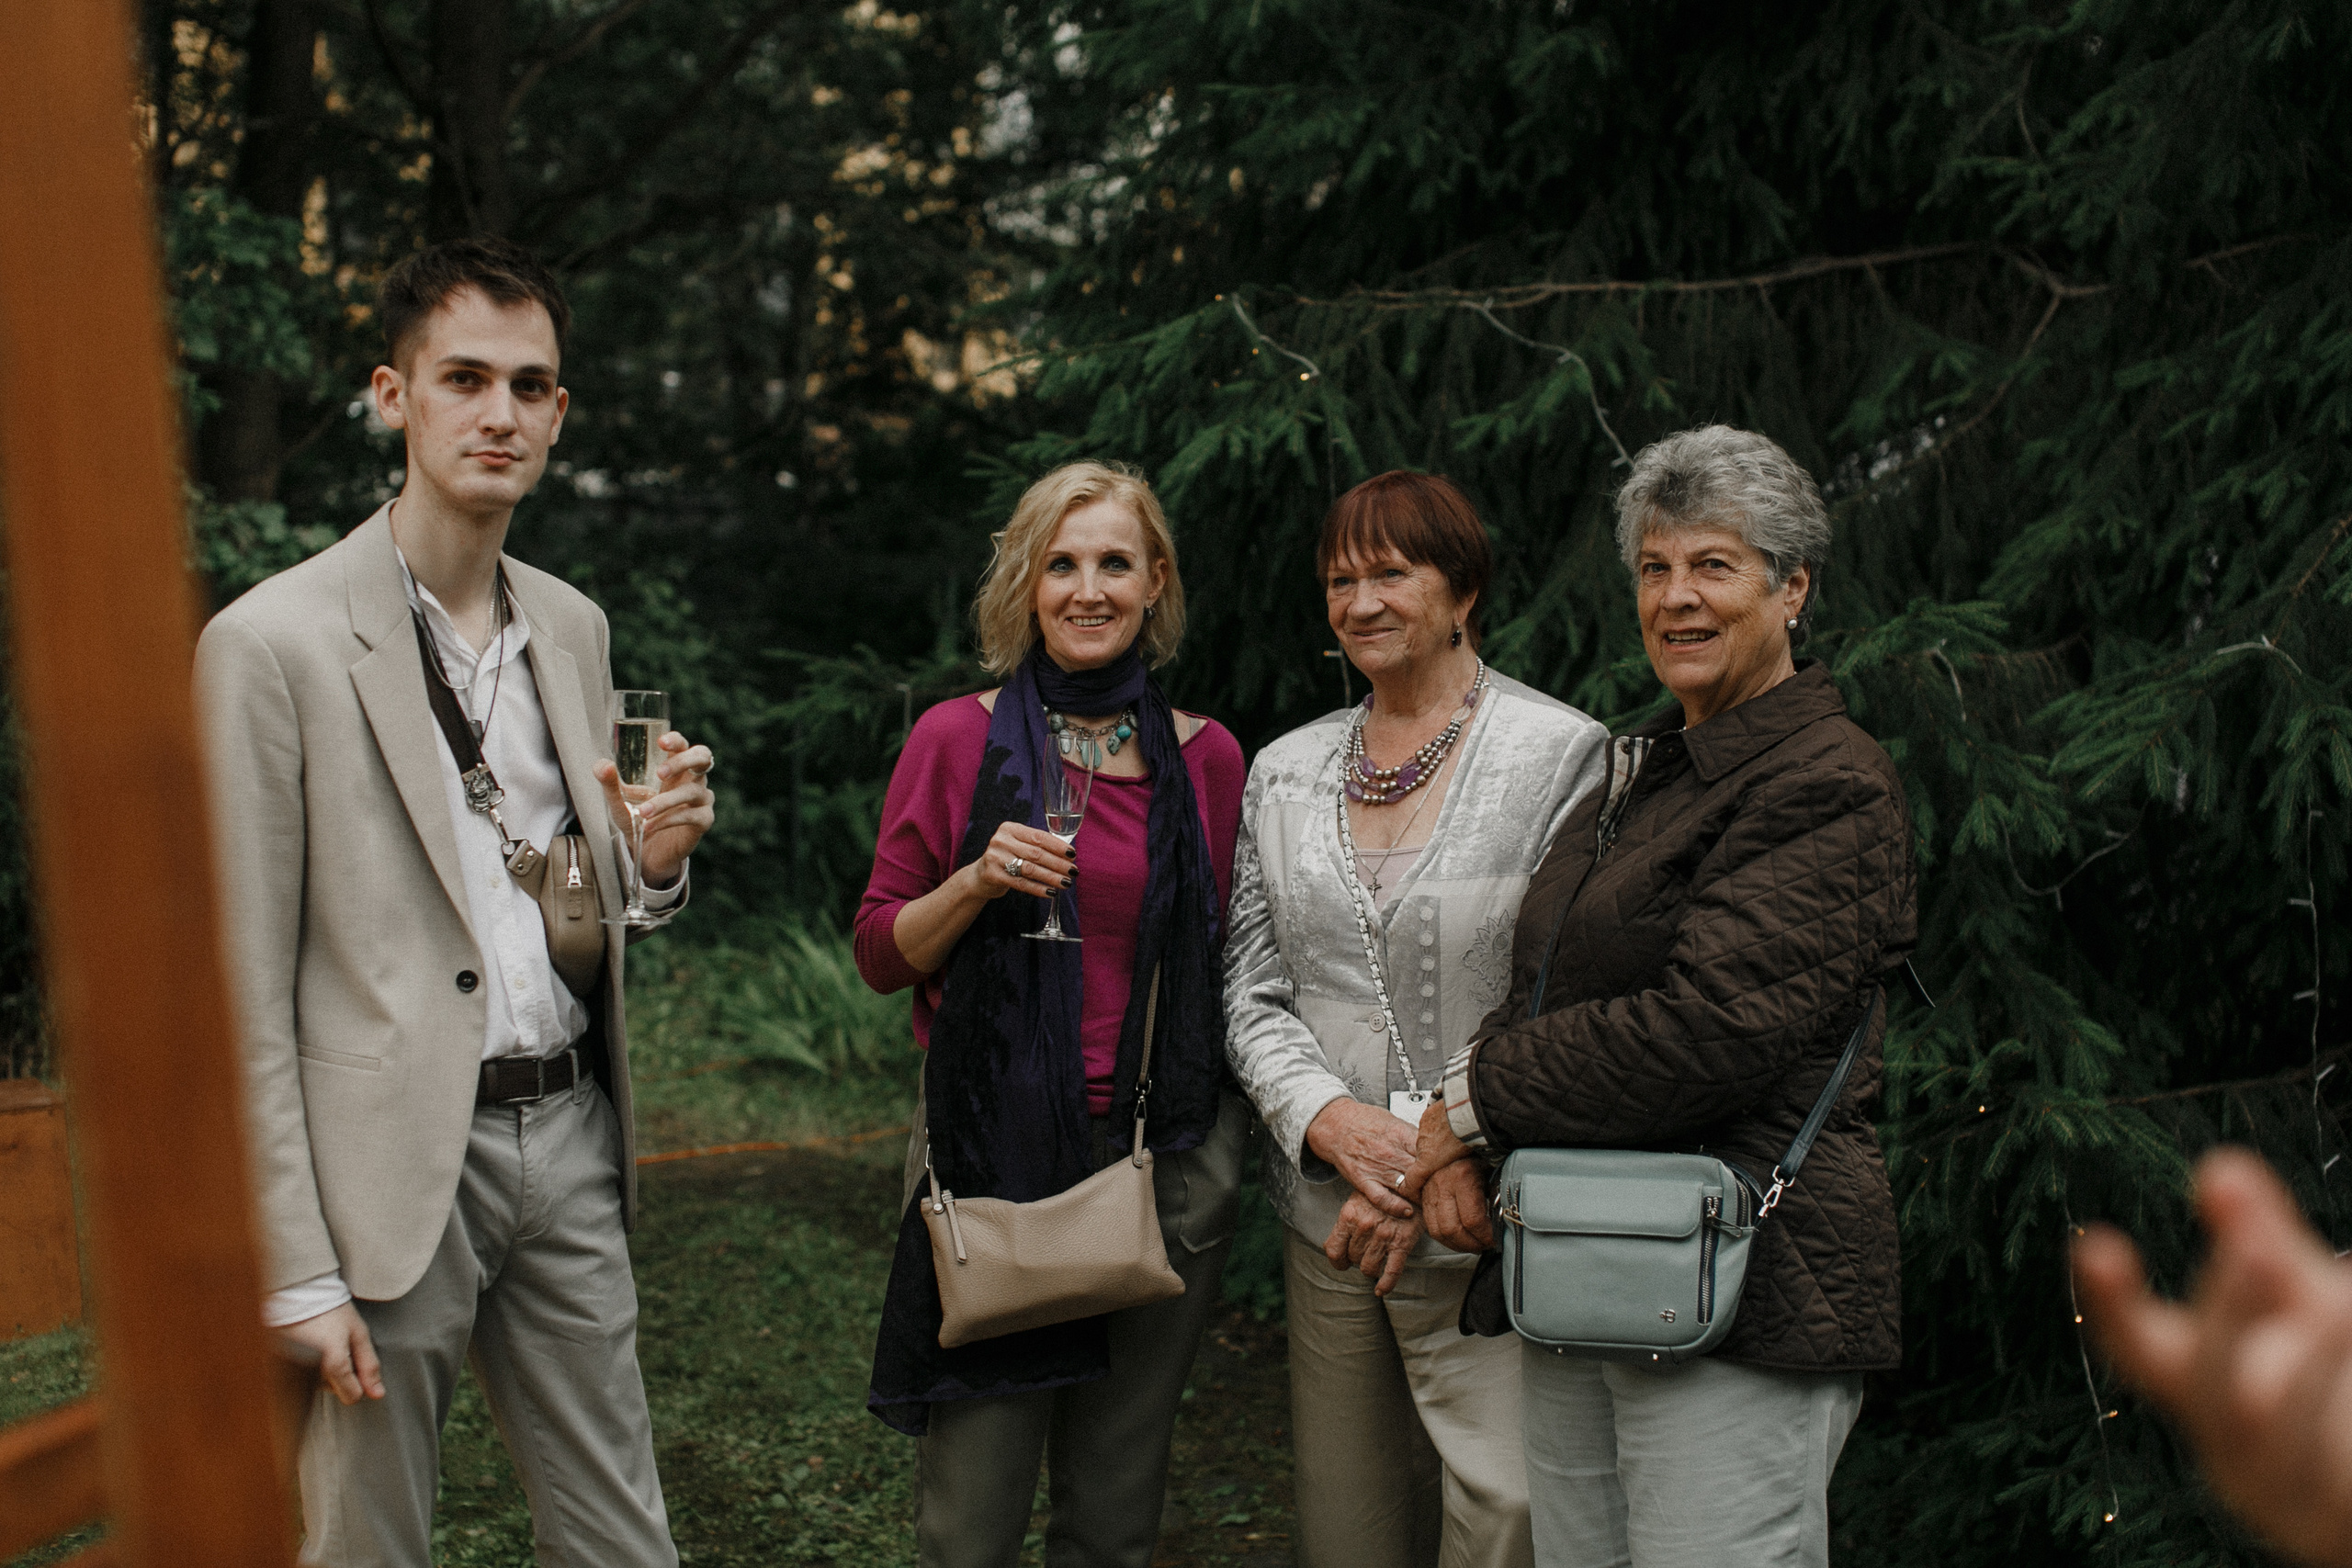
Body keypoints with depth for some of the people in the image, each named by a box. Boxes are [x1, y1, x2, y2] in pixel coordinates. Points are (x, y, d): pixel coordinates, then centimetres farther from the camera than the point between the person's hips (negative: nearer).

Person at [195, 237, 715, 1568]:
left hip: (569, 1143, 6)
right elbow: (243, 992, -11)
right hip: (395, 1160, -6)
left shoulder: (574, 626, 11)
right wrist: (298, 1276, -13)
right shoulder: (275, 643, -10)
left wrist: (655, 854, -3)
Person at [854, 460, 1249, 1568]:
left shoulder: (1204, 757, 6)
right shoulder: (957, 739, 0)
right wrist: (978, 882, -15)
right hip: (991, 1143, -2)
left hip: (1166, 1151, 2)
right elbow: (880, 955, 2)